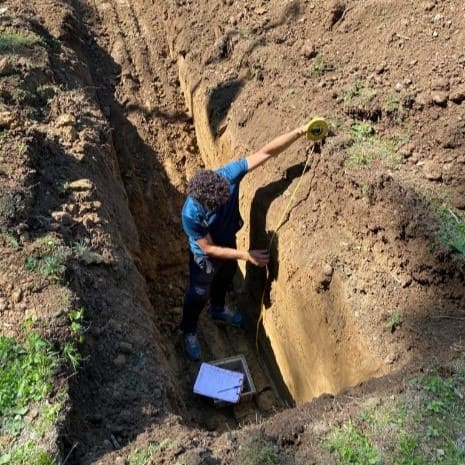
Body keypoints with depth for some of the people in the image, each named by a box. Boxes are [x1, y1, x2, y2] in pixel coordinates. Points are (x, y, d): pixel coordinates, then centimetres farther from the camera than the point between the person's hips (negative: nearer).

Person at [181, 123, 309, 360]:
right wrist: (245, 255, -28)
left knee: (225, 280, 33)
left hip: (228, 242, 5)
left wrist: (299, 132, -43)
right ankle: (189, 332, 49)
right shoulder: (191, 214, -41)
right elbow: (210, 249, -28)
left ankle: (218, 309, 65)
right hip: (205, 257, -5)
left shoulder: (228, 175, -34)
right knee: (198, 295, 20)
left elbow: (266, 153, -34)